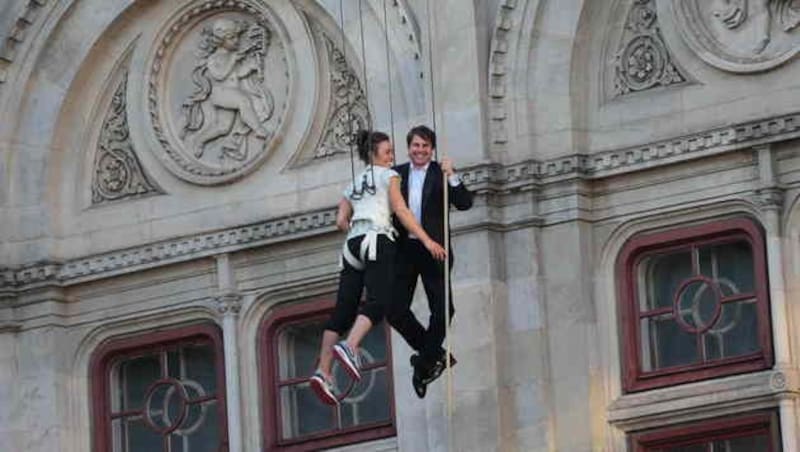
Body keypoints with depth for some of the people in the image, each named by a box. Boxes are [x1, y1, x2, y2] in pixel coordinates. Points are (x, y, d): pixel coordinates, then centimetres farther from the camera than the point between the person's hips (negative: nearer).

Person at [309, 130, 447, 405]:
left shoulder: (354, 184, 28)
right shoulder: (388, 175, 10)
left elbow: (341, 221, 18)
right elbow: (401, 210, -2)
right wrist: (427, 240, -7)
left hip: (352, 245, 6)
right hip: (378, 240, -6)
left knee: (344, 309, -2)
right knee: (378, 302, -19)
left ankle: (323, 372, -14)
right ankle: (350, 347, -44)